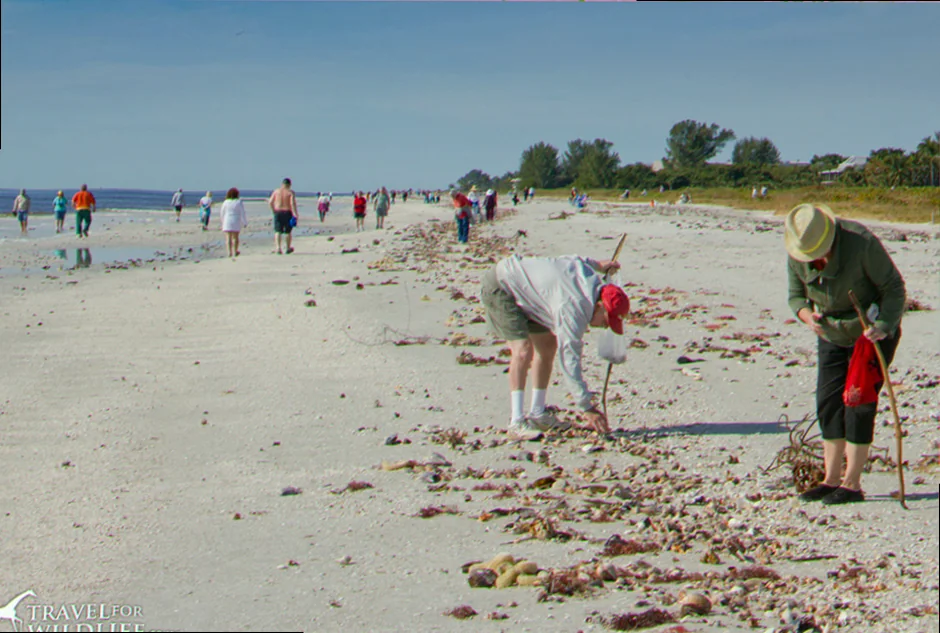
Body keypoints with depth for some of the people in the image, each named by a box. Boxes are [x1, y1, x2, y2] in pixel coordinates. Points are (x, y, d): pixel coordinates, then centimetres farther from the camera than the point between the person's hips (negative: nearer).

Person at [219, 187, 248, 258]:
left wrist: (222, 223, 21)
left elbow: (222, 213, 8)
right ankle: (235, 251, 19)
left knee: (228, 238, -1)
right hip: (236, 222, 0)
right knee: (235, 237, 11)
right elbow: (243, 213, -4)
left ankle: (229, 252, -10)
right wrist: (245, 223, 4)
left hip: (227, 222, 0)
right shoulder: (239, 203, -5)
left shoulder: (225, 202, 0)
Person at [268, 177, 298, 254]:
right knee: (287, 231, 12)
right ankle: (287, 248, 24)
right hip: (287, 212, -2)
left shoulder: (276, 191, 4)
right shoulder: (290, 192, -4)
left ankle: (277, 247, -15)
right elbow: (293, 203, -15)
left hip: (277, 212, 2)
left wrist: (273, 211, 14)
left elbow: (270, 202, 2)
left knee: (278, 231, 1)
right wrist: (295, 214, -15)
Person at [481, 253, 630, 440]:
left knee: (548, 346, 11)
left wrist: (599, 265, 39)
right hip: (499, 289, -10)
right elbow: (569, 360, -31)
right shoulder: (574, 310, -32)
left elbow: (575, 260, 16)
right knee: (523, 350, -24)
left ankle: (537, 414, 18)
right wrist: (587, 409, -28)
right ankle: (516, 421, -24)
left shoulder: (592, 278, -7)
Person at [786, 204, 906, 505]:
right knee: (828, 402, 1)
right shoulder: (796, 255, -12)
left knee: (858, 400, -10)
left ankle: (852, 484, -6)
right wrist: (807, 314, -22)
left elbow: (893, 286, -20)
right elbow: (796, 296, 1)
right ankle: (832, 479, 9)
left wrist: (883, 327, -33)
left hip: (873, 331, -6)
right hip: (831, 332, 6)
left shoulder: (861, 243, -28)